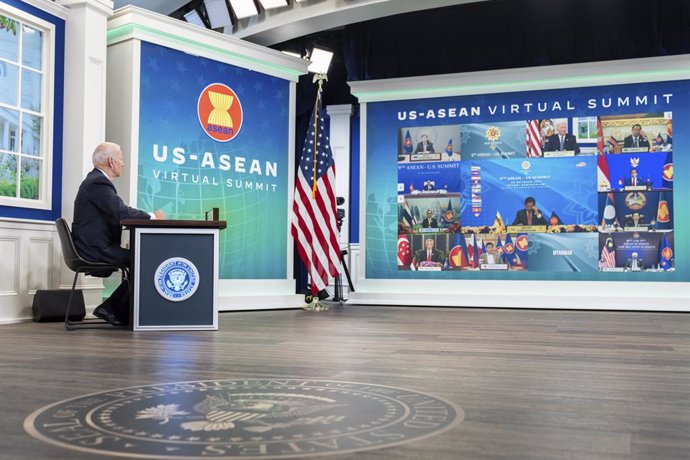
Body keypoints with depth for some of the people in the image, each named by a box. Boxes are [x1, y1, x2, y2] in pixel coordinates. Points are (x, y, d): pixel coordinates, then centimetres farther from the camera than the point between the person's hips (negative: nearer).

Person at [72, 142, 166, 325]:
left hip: (93, 248, 10)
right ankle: (121, 313, 3)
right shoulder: (99, 182, -15)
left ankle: (110, 307, 11)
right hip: (95, 250, -10)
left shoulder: (95, 180, 18)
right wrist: (152, 216, -11)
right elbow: (122, 213, -25)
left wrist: (146, 217, 4)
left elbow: (117, 214, 16)